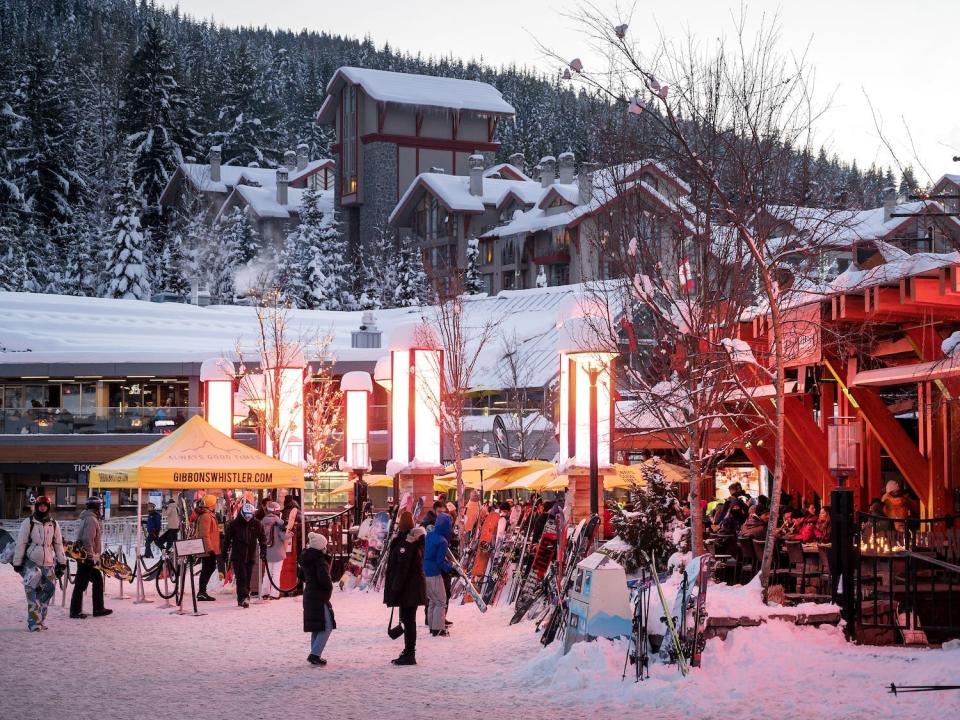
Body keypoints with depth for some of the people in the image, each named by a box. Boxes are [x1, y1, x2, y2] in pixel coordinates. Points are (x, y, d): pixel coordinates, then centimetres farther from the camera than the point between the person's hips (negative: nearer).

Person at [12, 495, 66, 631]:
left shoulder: (54, 524, 10)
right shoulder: (28, 523, -1)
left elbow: (58, 545, 15)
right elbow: (20, 544, -1)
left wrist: (62, 563, 12)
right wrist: (17, 563, -4)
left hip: (48, 564, 4)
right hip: (31, 562, -4)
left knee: (47, 590, 2)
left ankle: (41, 621, 14)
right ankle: (34, 622, -15)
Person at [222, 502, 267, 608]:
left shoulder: (256, 524, 3)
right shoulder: (234, 524, -4)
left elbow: (262, 538, 11)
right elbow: (227, 539, 3)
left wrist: (263, 551, 4)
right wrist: (225, 553, 3)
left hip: (251, 556, 3)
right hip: (237, 556, -3)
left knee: (247, 579, 7)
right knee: (241, 578, -12)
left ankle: (242, 599, 16)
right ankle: (243, 598, -19)